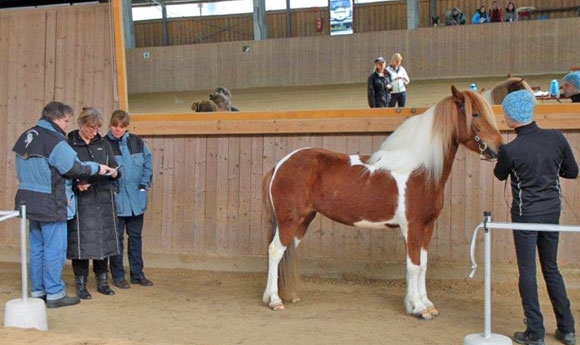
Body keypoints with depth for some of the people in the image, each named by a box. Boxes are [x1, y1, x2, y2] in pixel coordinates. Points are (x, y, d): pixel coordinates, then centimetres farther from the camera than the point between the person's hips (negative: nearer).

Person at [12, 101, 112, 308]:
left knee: (37, 248, 16)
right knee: (54, 250, -1)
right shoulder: (55, 141, -18)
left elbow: (25, 170, 15)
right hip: (51, 205, -9)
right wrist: (97, 168, -2)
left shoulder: (26, 137, 11)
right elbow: (75, 168, -17)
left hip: (30, 202, 9)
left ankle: (37, 291, 24)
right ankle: (54, 294, 6)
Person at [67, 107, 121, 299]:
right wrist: (76, 185, -20)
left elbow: (114, 166, 14)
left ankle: (102, 281, 22)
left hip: (103, 200, 4)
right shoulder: (69, 145, -3)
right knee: (81, 241, -2)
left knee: (103, 239, 9)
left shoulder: (103, 144, 11)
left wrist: (115, 173, -8)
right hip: (81, 200, -4)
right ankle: (80, 285, 12)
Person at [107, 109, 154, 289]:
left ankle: (137, 274, 23)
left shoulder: (137, 142, 4)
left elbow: (148, 163, 8)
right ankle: (118, 276, 16)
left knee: (135, 237, 12)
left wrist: (144, 184, 0)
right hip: (116, 200, -3)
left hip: (136, 199, 4)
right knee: (116, 238, 4)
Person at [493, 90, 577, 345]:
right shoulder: (556, 138, -6)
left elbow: (500, 175, 2)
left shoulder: (510, 150, -18)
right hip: (552, 211, 5)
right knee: (551, 268, 18)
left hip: (525, 215, -5)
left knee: (527, 271, 6)